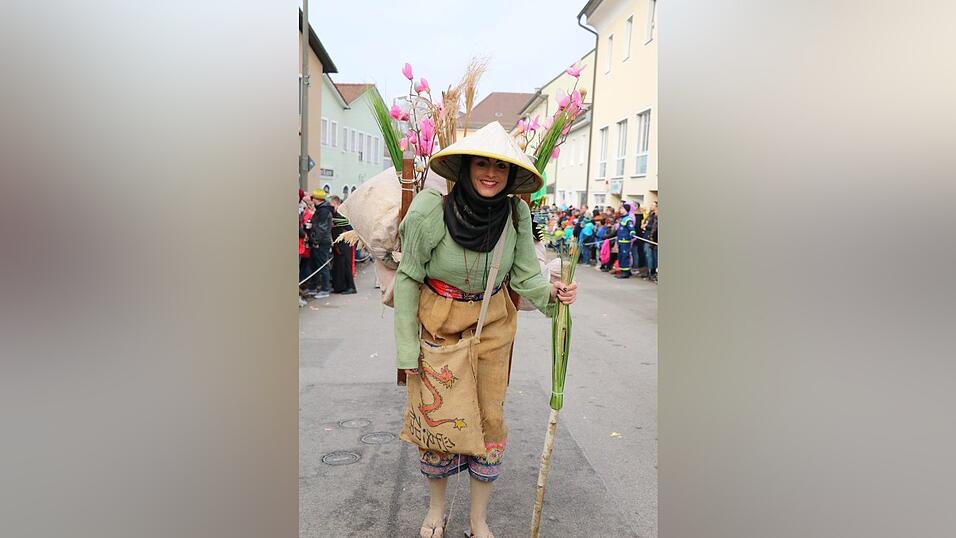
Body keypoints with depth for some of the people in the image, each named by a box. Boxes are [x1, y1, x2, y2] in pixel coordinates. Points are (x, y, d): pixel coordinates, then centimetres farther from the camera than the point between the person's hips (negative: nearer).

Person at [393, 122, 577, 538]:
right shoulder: (431, 211, -21)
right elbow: (408, 278, -12)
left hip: (492, 326, 2)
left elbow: (525, 277, -7)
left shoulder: (516, 214, -14)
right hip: (438, 325, -2)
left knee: (490, 417, 8)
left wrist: (551, 292, -29)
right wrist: (407, 346, -10)